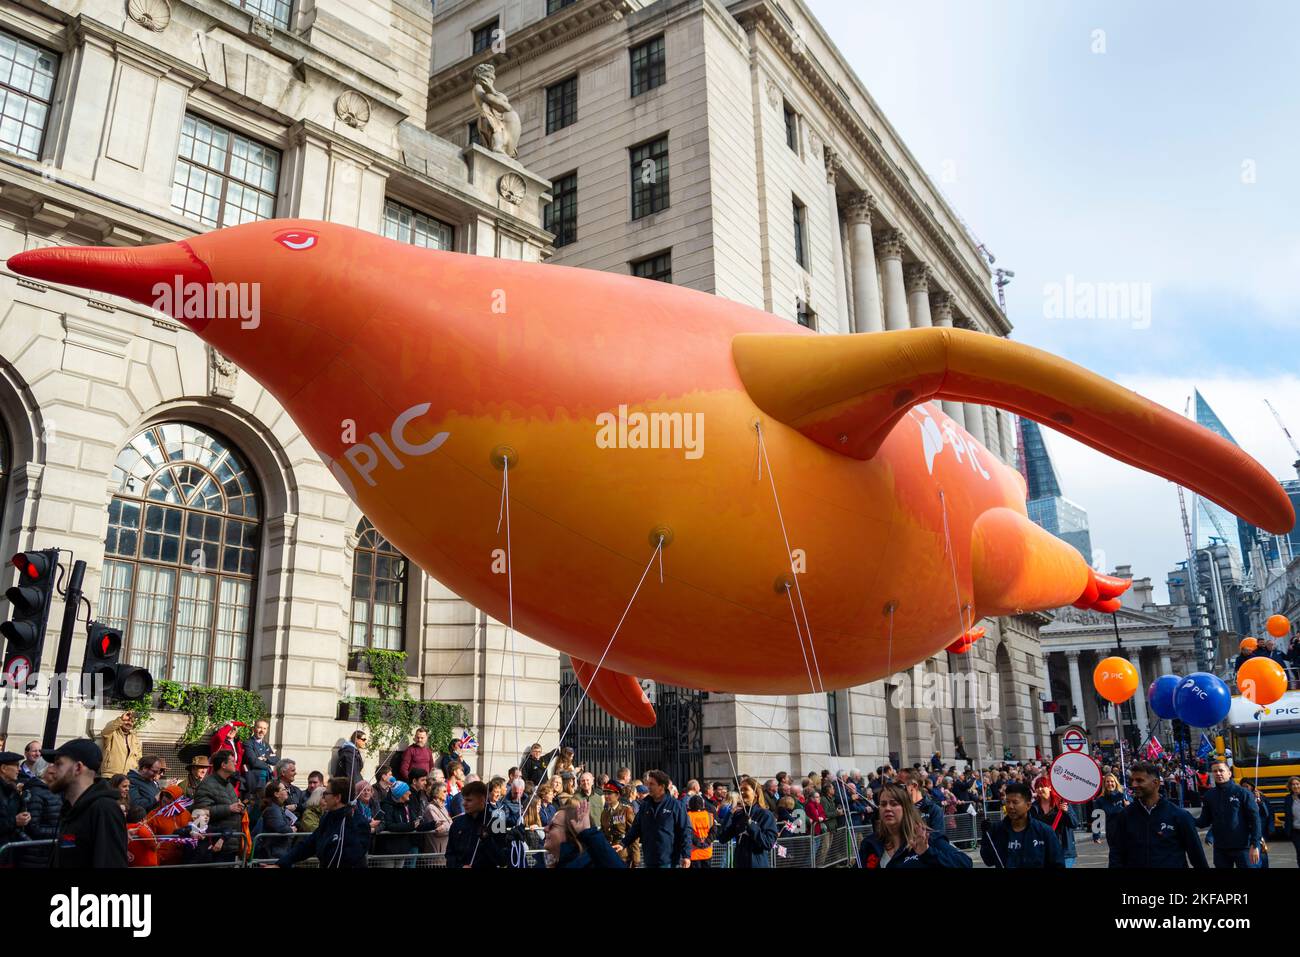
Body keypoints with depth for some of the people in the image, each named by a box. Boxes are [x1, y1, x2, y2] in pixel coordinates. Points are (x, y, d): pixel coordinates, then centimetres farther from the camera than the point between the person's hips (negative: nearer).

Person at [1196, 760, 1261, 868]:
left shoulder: (1242, 792, -7)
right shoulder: (1209, 795, 4)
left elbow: (1254, 819, -8)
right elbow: (1205, 820, 4)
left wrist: (1254, 845, -13)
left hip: (1243, 847, -4)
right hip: (1220, 849, 4)